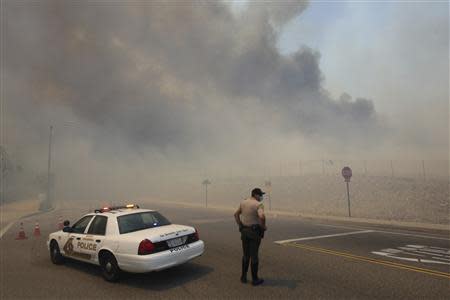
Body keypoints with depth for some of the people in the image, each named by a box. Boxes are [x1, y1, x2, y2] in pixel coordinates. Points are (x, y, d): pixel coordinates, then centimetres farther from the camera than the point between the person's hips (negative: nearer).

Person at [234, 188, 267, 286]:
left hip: (244, 231, 6)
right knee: (254, 255, 4)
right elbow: (262, 216, -31)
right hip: (255, 232, -6)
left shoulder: (243, 202, 6)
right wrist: (263, 226, -14)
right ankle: (255, 279, 14)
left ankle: (243, 277, 22)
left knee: (246, 255, 17)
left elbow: (236, 214, 15)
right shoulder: (259, 205, -15)